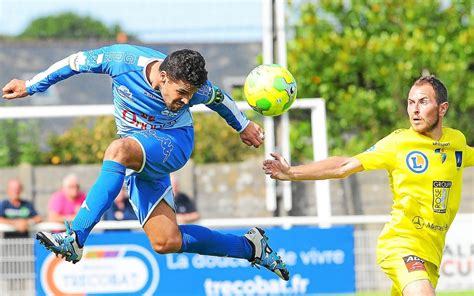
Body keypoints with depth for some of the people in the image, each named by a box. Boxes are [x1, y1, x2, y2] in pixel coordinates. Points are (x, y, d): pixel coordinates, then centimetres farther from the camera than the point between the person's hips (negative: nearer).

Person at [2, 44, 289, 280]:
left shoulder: (195, 88, -20)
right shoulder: (124, 60, -21)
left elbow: (219, 98, 5)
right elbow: (77, 61, -3)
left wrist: (243, 126, 24)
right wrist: (30, 86, 5)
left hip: (174, 142, -3)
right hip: (139, 156, 4)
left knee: (120, 150, -38)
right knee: (167, 243, -6)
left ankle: (74, 239, -43)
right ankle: (250, 246, 15)